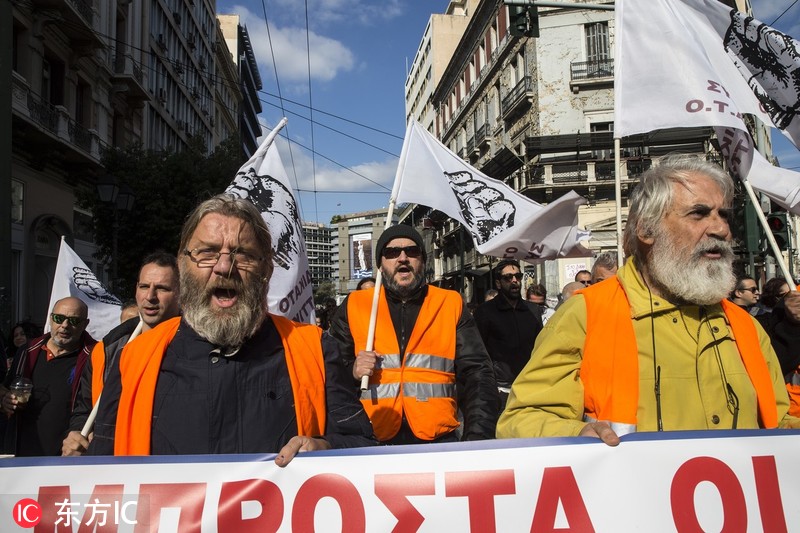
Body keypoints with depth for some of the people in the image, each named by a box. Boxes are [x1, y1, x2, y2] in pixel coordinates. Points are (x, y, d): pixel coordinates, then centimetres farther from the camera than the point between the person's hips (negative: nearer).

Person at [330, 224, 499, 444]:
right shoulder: (354, 306, 10)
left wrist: (478, 438, -5)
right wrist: (352, 373, -7)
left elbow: (476, 376, 8)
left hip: (438, 440, 1)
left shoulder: (451, 305, 11)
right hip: (372, 444, 0)